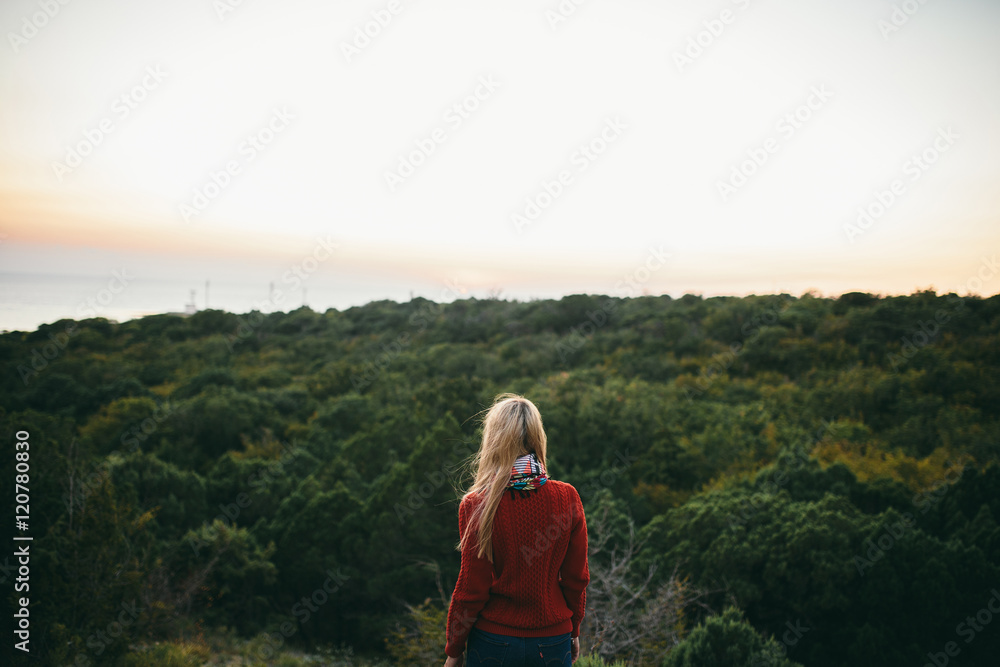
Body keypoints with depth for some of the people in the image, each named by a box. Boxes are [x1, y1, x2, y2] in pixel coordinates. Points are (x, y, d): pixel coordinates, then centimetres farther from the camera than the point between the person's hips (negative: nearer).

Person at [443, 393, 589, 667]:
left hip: (494, 642, -1)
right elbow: (577, 578, -1)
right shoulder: (567, 498, -8)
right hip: (552, 643, 2)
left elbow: (471, 589, -9)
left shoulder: (476, 506, -15)